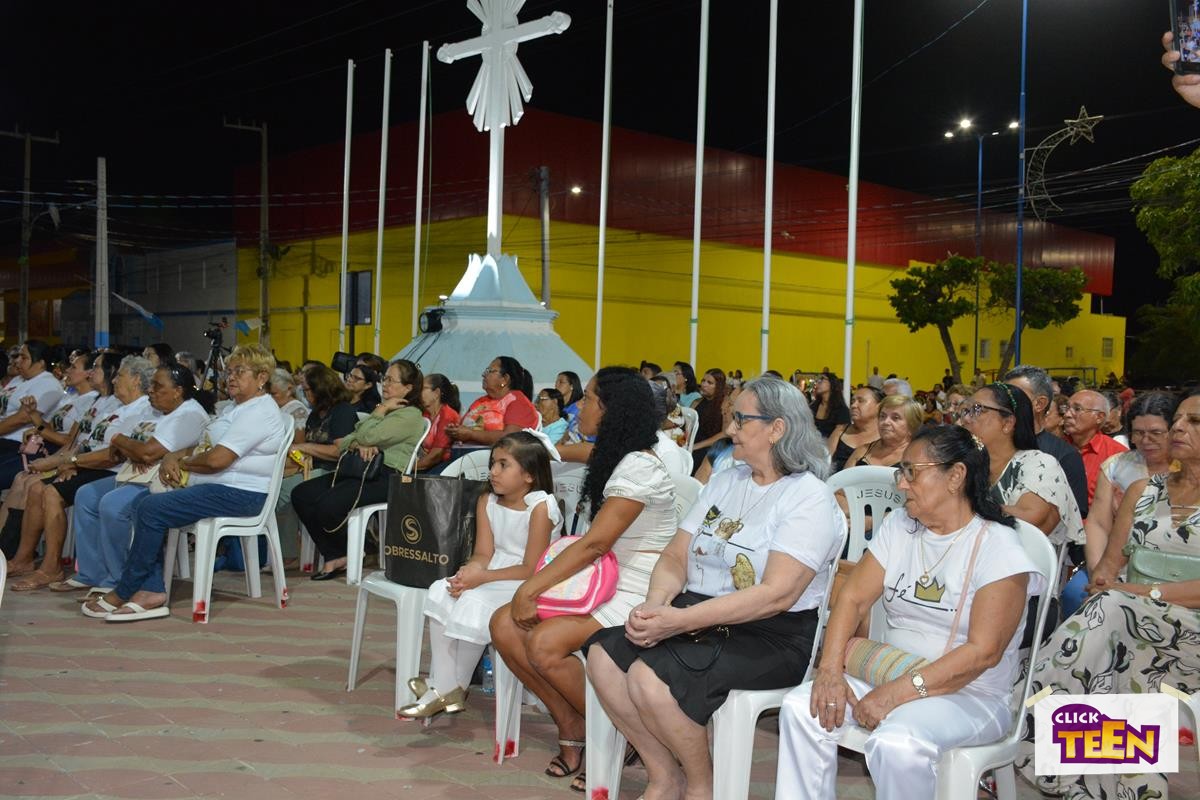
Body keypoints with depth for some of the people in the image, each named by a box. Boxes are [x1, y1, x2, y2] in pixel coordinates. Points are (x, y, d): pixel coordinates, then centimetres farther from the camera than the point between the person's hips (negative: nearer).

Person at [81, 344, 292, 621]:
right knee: (145, 503, -3)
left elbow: (216, 459, -22)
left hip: (239, 494, -11)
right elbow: (203, 446, 27)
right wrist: (173, 457, 6)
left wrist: (181, 462, -3)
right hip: (214, 487, 11)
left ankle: (123, 594, -6)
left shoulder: (258, 412, -14)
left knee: (152, 508, -18)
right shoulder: (236, 407, 23)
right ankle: (152, 591, -10)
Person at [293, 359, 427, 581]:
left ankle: (351, 554, -1)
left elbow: (367, 436, -16)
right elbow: (343, 443, 18)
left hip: (387, 477, -9)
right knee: (301, 494, -8)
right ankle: (334, 556, -6)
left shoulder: (411, 415, -2)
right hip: (361, 471, 9)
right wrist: (360, 445, -5)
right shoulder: (383, 410, 28)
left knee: (328, 504, -29)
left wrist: (381, 410, 0)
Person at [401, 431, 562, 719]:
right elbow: (484, 553, 1)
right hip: (492, 577, 7)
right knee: (441, 592, -12)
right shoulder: (487, 501, 6)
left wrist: (481, 578, -21)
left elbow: (531, 569, -19)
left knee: (475, 603, -26)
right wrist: (471, 570, -22)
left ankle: (456, 688, -4)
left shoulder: (541, 507, -17)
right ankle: (443, 687, -8)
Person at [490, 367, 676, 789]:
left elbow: (595, 544, -22)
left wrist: (530, 588, -19)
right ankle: (571, 727, 2)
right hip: (603, 585, 9)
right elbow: (593, 543, 11)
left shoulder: (639, 467, -17)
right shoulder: (613, 460, 13)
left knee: (544, 643, -27)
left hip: (639, 597, -9)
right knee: (504, 624, -7)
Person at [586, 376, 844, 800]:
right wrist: (654, 607, -12)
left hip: (772, 637, -8)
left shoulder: (809, 498, -10)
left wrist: (681, 620, -25)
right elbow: (675, 558, 11)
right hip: (698, 617, 8)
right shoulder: (725, 481, 15)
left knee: (649, 678, -27)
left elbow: (777, 594, -21)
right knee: (603, 653, -14)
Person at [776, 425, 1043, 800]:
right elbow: (853, 598, 3)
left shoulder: (999, 548, -12)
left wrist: (898, 693, -24)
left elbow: (983, 652, -19)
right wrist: (830, 669, -13)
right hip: (890, 676, 6)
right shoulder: (898, 526, 8)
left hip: (971, 696, -6)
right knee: (801, 707, -17)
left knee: (896, 743, -34)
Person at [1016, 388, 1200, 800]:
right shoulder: (1142, 490, 18)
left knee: (1113, 615, -32)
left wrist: (1145, 593, -19)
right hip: (1128, 617, 4)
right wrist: (1103, 580, -9)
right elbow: (1110, 562, 13)